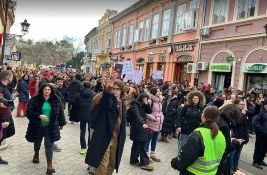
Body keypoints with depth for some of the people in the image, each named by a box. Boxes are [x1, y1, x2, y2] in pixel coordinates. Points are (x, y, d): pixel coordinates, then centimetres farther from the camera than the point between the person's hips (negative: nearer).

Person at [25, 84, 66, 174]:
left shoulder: (56, 100, -3)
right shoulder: (34, 99, -9)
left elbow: (60, 112, 4)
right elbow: (29, 111, -12)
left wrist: (61, 123, 8)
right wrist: (39, 116, -27)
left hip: (51, 127, 0)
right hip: (37, 126, 1)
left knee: (49, 144, -3)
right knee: (37, 141, 22)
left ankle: (50, 165, 1)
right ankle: (36, 154, 55)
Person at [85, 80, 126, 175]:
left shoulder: (122, 103, 9)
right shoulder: (107, 100, -9)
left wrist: (122, 137, 16)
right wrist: (107, 91, -53)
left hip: (117, 138, 6)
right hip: (104, 136, -6)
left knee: (113, 163, 17)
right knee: (103, 163, -2)